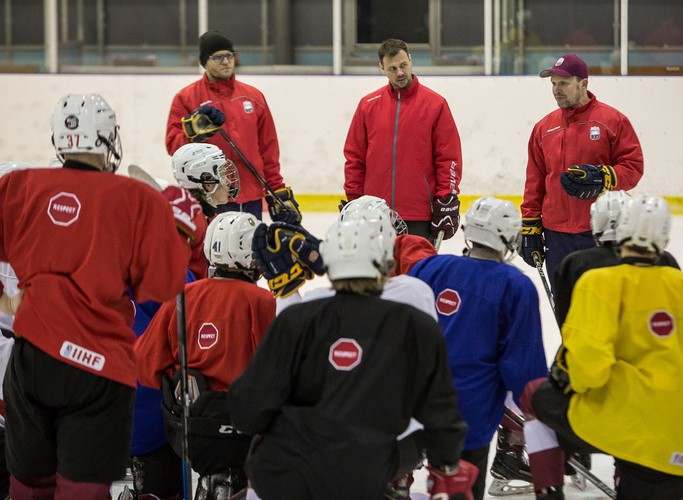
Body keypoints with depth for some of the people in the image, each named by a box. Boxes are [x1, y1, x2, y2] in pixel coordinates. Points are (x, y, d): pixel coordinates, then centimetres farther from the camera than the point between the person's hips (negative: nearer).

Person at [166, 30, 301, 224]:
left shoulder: (253, 96, 13)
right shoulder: (186, 98, 1)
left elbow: (268, 148, 16)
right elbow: (173, 146, -4)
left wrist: (278, 191, 13)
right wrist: (197, 129, -21)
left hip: (251, 197, 4)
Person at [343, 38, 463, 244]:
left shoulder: (435, 104, 0)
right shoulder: (368, 105, 7)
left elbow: (449, 157, -1)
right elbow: (354, 157, 10)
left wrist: (447, 203, -6)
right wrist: (353, 202, 6)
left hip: (419, 217, -2)